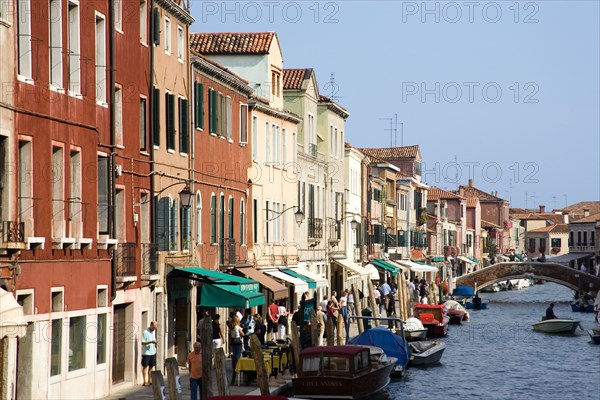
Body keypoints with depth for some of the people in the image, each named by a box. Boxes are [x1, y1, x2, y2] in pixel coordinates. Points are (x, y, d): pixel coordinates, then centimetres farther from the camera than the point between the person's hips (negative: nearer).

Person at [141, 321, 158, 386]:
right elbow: (142, 343, -16)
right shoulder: (145, 332, -13)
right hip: (146, 352, -7)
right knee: (145, 366, 0)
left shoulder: (154, 331, 10)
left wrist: (155, 342, 5)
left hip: (153, 352, 7)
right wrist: (151, 342, -26)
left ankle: (150, 380, 18)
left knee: (151, 366, 10)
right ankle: (145, 381, 2)